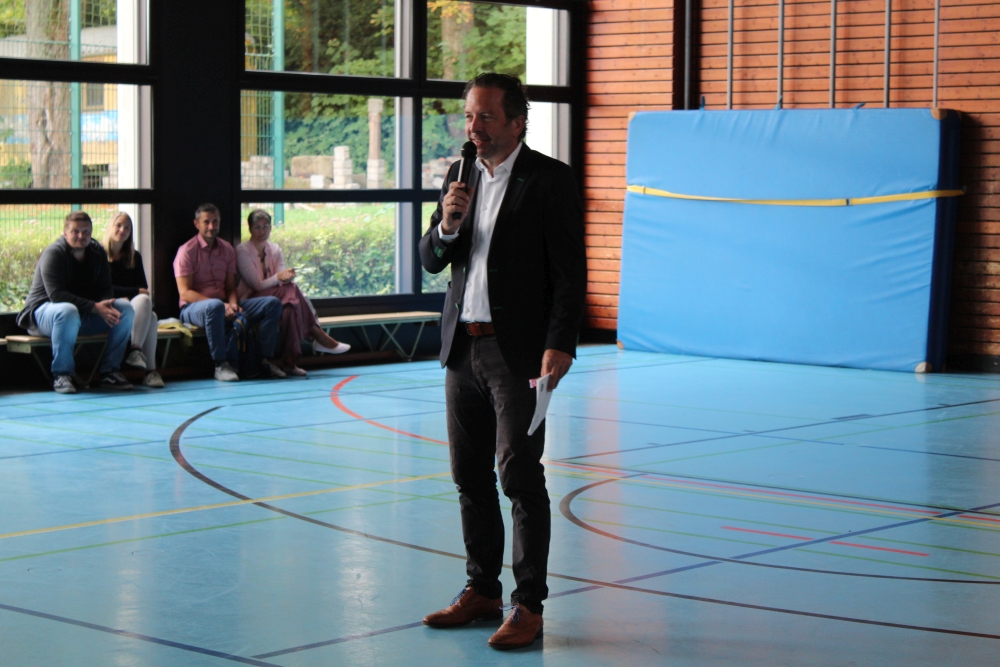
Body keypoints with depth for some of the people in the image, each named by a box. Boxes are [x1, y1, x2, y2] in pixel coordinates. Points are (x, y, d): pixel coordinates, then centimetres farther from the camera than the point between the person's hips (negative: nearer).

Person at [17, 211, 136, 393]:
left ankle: (110, 371, -10)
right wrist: (95, 307, -32)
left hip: (85, 314, 7)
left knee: (125, 308, -13)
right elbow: (56, 295, -26)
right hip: (43, 311, -6)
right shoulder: (53, 254, -16)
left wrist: (105, 305, -23)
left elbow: (106, 289, 3)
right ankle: (61, 375, -29)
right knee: (68, 312, -41)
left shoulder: (98, 253, 4)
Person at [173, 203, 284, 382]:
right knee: (214, 306, -43)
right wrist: (221, 305, -24)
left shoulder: (227, 249, 13)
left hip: (224, 306, 6)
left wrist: (233, 304, -12)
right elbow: (185, 293, -14)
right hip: (193, 308, -6)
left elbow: (231, 287, 13)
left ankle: (266, 359, -9)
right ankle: (221, 365, -34)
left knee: (272, 303, -9)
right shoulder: (187, 251, -6)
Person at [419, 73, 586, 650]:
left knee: (520, 477, -7)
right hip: (463, 347, 7)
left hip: (518, 351, -7)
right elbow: (432, 262, 13)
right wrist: (447, 226, -8)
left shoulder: (550, 179, -7)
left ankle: (529, 606, -1)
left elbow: (571, 272, -10)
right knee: (470, 476, 13)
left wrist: (560, 345, -19)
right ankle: (482, 590, 25)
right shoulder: (461, 175, 12)